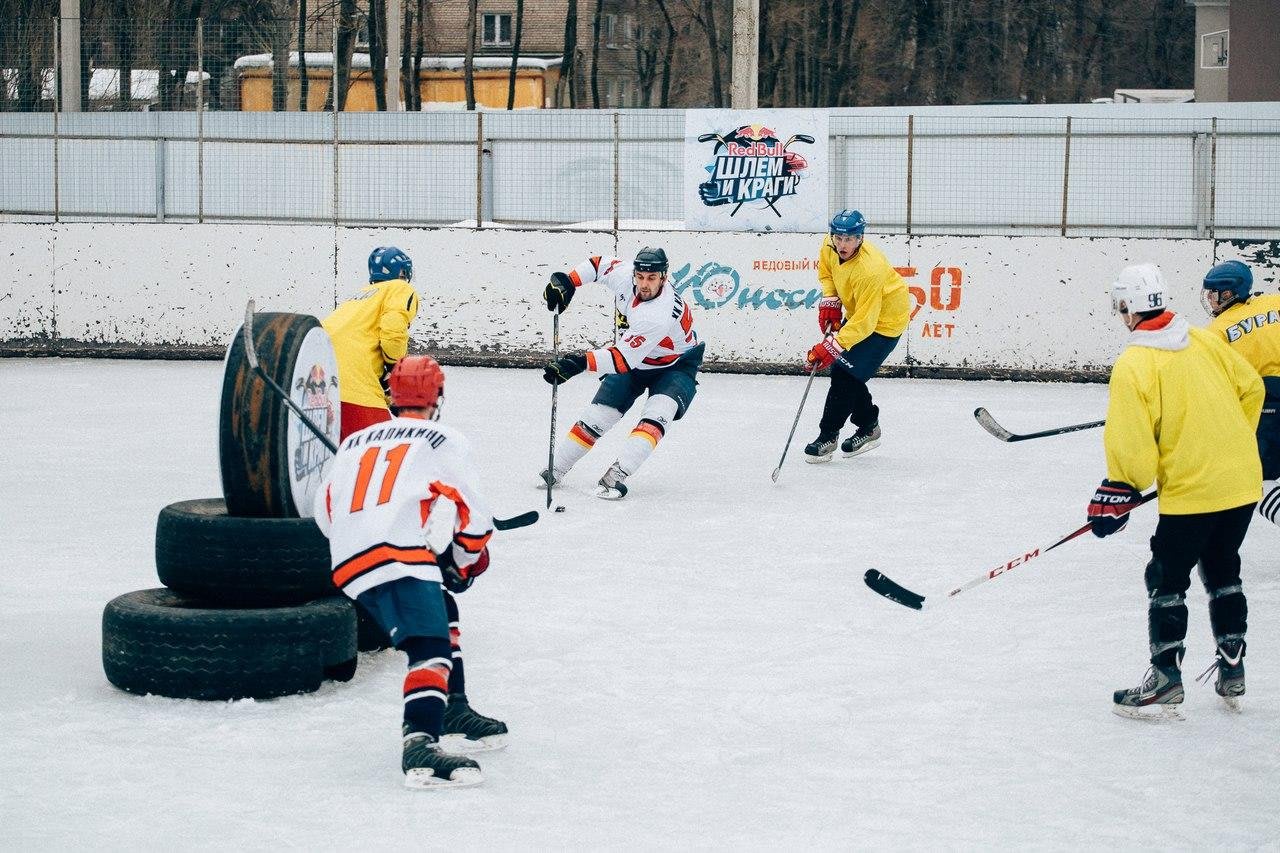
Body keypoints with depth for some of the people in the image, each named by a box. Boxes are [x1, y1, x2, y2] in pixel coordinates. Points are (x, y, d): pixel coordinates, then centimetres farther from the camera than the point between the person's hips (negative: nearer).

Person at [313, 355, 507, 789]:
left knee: (442, 610, 29)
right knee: (431, 649, -18)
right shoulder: (442, 442, 13)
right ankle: (420, 746, -40)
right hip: (398, 558, -7)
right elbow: (473, 517, 10)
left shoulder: (355, 443, 29)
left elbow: (325, 511, 32)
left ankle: (454, 711, 31)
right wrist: (465, 562, 27)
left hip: (349, 564, 7)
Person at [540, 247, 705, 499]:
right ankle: (555, 470, 10)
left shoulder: (659, 315, -40)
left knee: (657, 415, -30)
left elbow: (625, 359, -42)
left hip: (677, 364, -6)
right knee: (598, 414, 0)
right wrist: (566, 281, -14)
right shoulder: (624, 274, -22)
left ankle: (616, 475, -35)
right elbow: (600, 264, 0)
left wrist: (581, 362, -53)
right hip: (634, 359, 6)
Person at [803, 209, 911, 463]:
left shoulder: (869, 270, -37)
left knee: (845, 375, -14)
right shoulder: (830, 247, -13)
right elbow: (826, 271, 12)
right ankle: (868, 427, 28)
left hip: (884, 321, -9)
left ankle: (828, 436, -2)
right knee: (844, 370, 11)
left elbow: (864, 322, -36)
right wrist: (829, 300, -4)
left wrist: (832, 347, -40)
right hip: (856, 311, 9)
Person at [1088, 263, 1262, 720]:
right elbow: (1250, 387, 12)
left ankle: (1166, 680, 1)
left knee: (1167, 579, 5)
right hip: (1243, 481, 7)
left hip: (1191, 490, -7)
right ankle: (1232, 670, 25)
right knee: (1223, 570, 22)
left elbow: (1131, 443, -15)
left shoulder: (1133, 366, -15)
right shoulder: (1205, 341, 4)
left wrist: (1116, 497, -1)